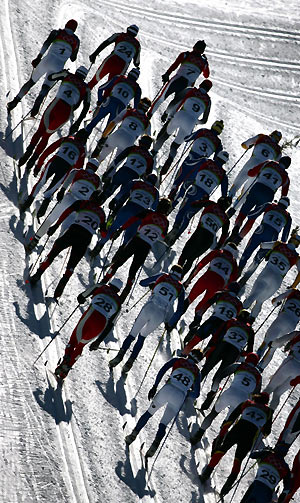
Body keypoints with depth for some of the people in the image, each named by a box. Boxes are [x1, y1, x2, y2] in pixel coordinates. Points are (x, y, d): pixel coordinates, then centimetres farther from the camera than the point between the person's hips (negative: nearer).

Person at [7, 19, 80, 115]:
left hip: (47, 61, 0)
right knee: (46, 87, 2)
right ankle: (38, 102, -30)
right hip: (58, 68, 0)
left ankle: (15, 101, 17)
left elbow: (47, 43, -9)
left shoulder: (56, 32, 9)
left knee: (31, 82, 16)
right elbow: (73, 58, 23)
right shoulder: (76, 41, 14)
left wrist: (39, 57, -13)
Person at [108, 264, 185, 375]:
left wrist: (152, 285, 39)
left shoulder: (163, 276, 15)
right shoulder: (181, 288, 16)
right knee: (142, 337, 21)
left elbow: (142, 282, 20)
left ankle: (120, 355, -9)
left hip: (149, 308, -1)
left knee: (132, 335, 11)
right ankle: (130, 362, 11)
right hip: (161, 315, 1)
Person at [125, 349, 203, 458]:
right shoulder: (197, 372, 22)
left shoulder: (177, 360, 19)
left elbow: (162, 370, 5)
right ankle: (156, 443, -10)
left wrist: (154, 387, 7)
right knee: (163, 424, 12)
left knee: (149, 413, 20)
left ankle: (134, 434, 13)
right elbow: (196, 394, 18)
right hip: (180, 397, 1)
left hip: (168, 389, -1)